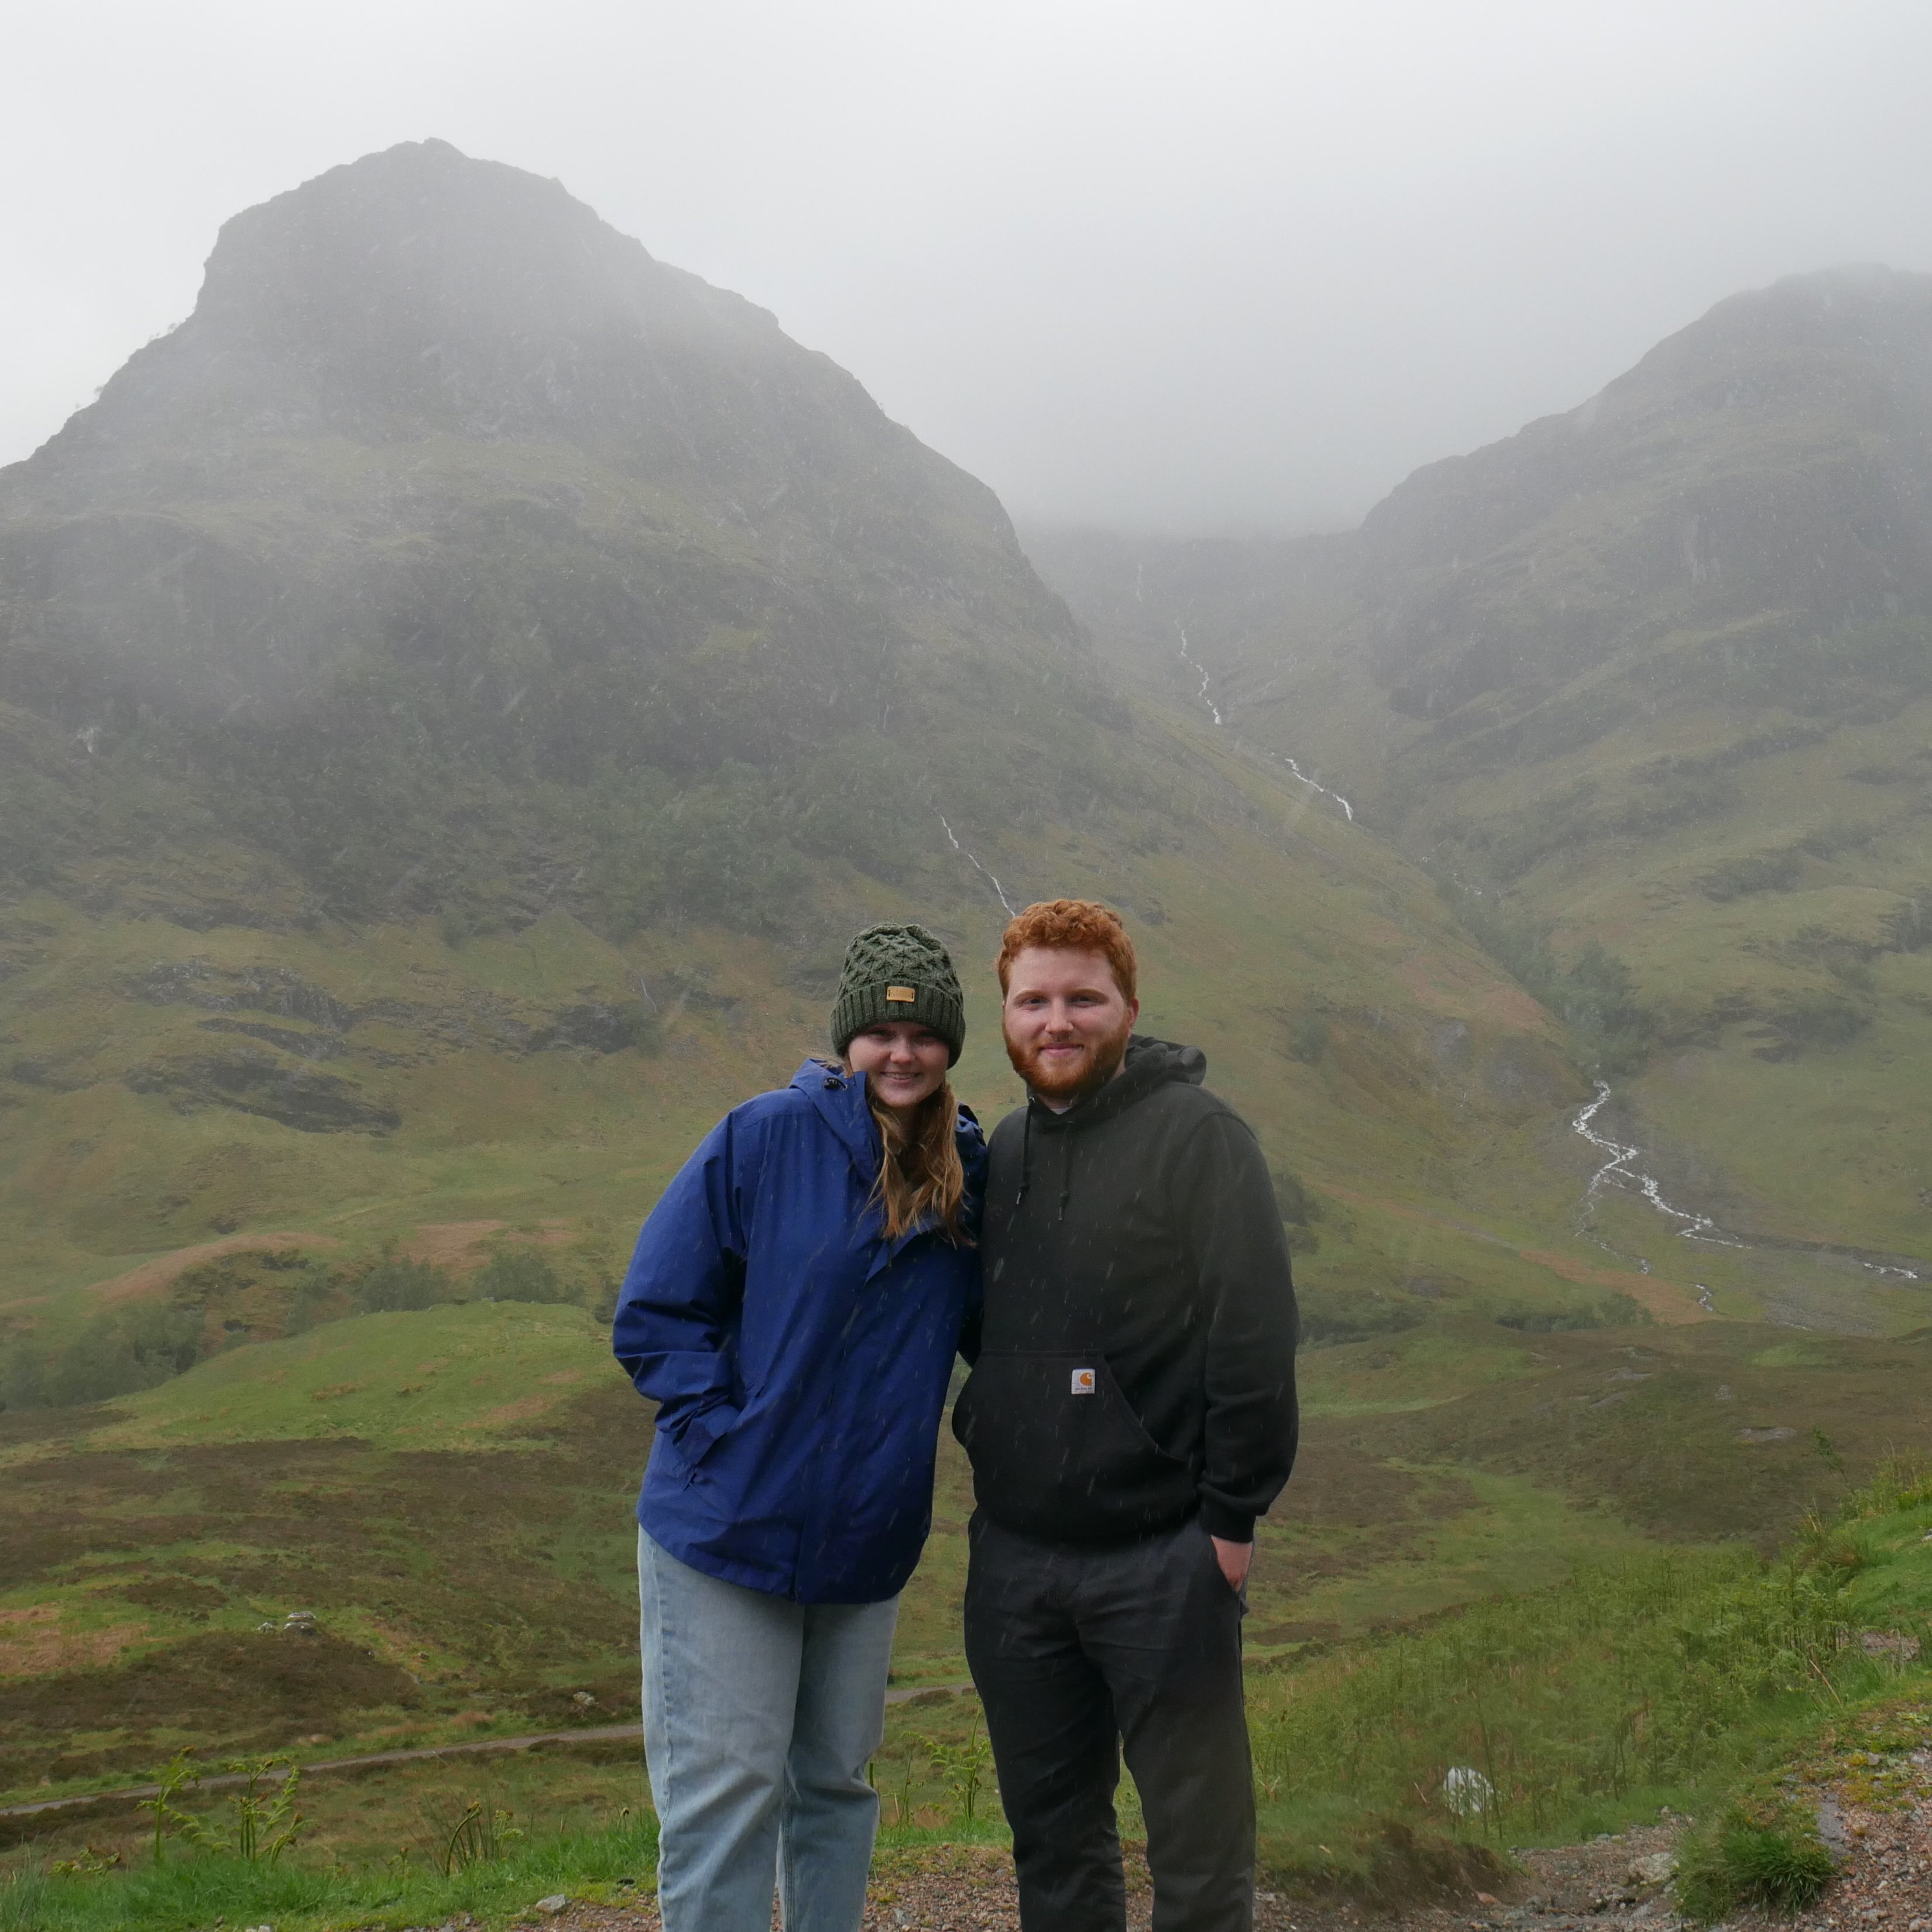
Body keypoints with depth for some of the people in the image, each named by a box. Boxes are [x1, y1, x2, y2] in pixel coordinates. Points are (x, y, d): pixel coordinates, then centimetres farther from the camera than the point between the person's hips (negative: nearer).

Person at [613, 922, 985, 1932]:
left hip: (866, 1544, 5)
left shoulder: (968, 1174, 3)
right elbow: (654, 1314, -9)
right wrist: (727, 1437, -16)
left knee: (836, 1783, 17)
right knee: (724, 1792, -2)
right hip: (726, 1533, -4)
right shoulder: (766, 1137, -10)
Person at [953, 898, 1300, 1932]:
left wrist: (1230, 1516, -14)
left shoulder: (1198, 1136, -8)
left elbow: (1255, 1335, -12)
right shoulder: (1004, 1149, 11)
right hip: (1013, 1556, 6)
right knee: (1050, 1828, 17)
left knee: (1198, 1844, 4)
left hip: (1161, 1562, -6)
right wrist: (985, 1452, 12)